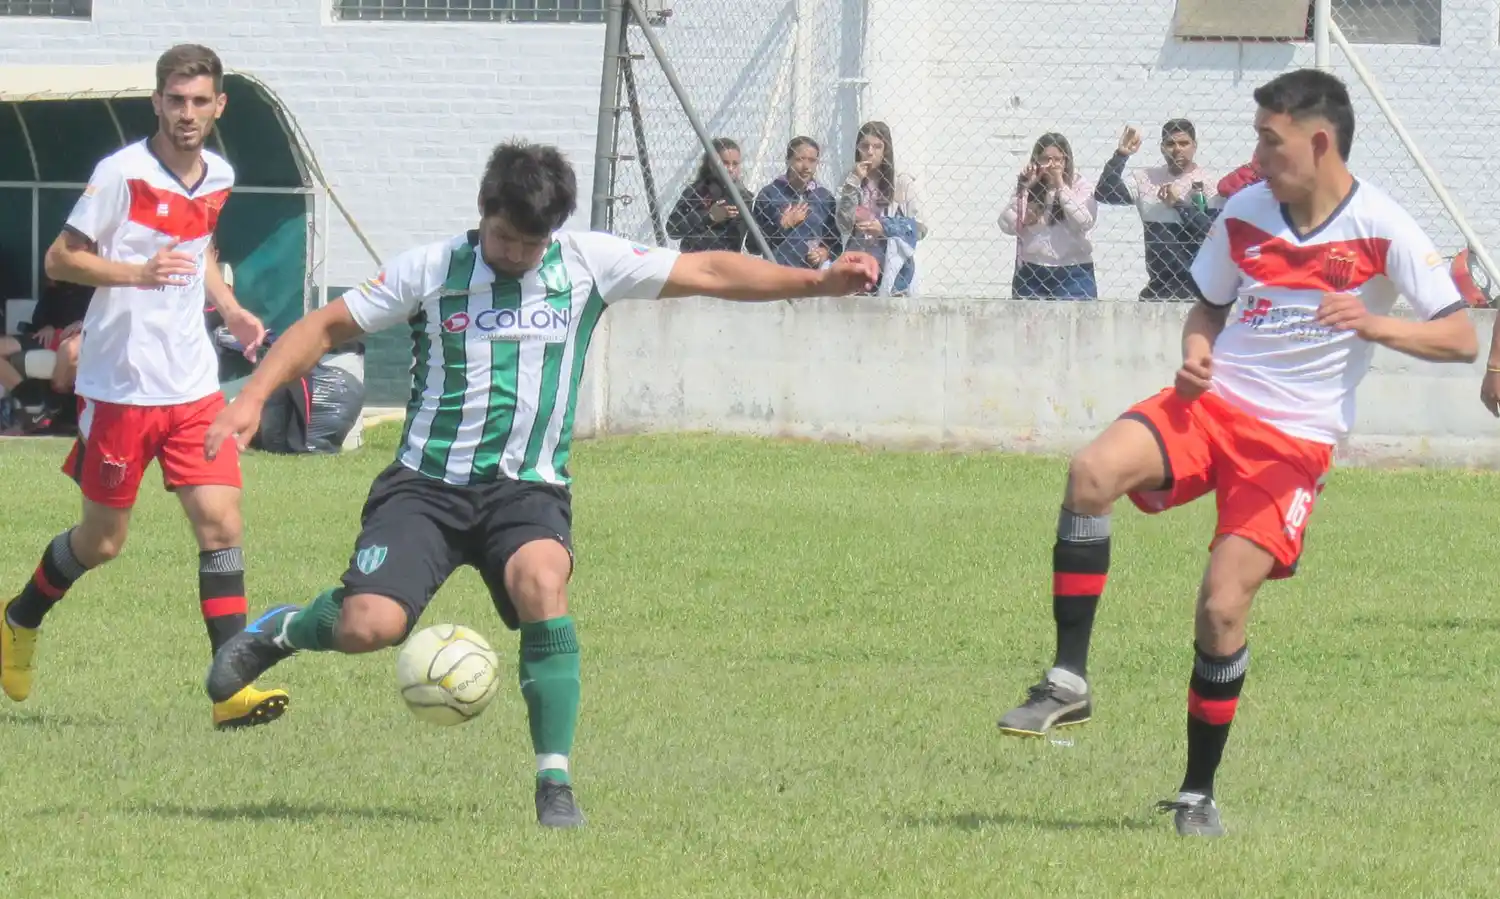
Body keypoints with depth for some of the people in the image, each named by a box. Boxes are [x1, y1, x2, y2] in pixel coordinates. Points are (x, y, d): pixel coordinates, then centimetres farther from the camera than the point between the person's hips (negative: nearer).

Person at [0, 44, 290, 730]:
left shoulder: (218, 178, 7)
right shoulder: (123, 174, -12)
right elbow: (59, 261, -10)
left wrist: (229, 307, 10)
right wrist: (137, 273, -25)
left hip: (193, 387, 5)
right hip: (119, 385, -5)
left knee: (221, 521, -8)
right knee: (102, 540, 6)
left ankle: (233, 687, -10)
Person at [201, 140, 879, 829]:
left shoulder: (586, 263, 3)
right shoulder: (429, 270, 1)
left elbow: (708, 272, 4)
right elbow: (326, 327, 8)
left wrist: (817, 281, -4)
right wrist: (252, 398, -3)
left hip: (528, 486, 1)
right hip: (427, 481, -1)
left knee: (541, 583, -32)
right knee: (369, 627, -21)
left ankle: (555, 784, -22)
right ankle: (280, 631, 18)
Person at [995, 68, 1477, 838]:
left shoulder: (1383, 231, -9)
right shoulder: (1243, 214, 4)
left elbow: (1462, 339, -11)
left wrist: (1376, 325, -28)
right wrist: (1196, 352, -4)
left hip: (1296, 439, -4)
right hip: (1215, 403, 4)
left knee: (1223, 607, -12)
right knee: (1092, 473, -25)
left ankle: (1199, 790, 8)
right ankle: (1068, 682, -21)